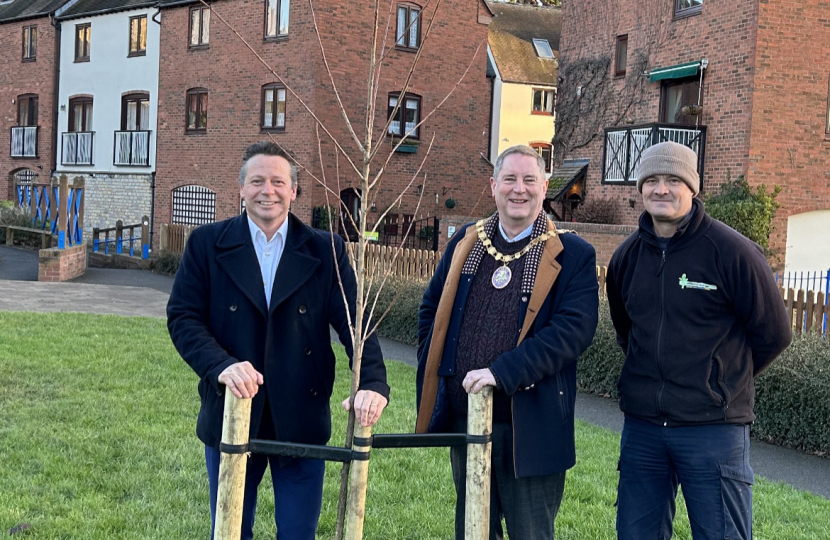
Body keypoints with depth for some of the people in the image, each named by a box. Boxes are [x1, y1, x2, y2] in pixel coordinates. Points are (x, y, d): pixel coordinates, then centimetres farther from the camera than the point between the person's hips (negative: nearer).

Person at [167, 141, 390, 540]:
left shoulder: (326, 251, 1)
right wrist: (221, 365, -24)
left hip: (302, 422, 0)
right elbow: (183, 316, -6)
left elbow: (356, 321, -5)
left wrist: (373, 383, -22)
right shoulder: (207, 244, 0)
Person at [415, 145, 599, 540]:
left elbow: (573, 328, -18)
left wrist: (503, 372, -24)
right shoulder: (465, 243, 8)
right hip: (464, 417, 4)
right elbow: (432, 311, 17)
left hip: (530, 427, -4)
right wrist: (433, 379, 6)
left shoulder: (572, 255, -6)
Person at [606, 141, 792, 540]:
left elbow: (773, 334, -2)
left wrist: (722, 382, 6)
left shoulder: (731, 251, -10)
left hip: (713, 428, -5)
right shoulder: (627, 256, 6)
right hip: (642, 427, 5)